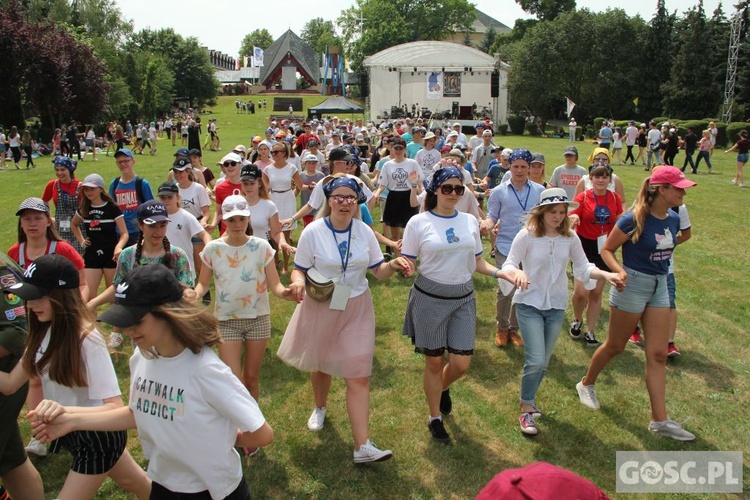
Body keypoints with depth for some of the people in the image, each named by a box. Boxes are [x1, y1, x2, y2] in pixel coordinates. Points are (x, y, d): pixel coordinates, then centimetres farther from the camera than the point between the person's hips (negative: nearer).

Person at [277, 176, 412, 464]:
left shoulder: (364, 232, -3)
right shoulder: (313, 232, -9)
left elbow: (378, 271, 1)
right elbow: (300, 269, -5)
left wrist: (394, 265, -20)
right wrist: (298, 282, -27)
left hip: (357, 310, 1)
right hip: (320, 308, -1)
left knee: (359, 376, -4)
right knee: (321, 364, 20)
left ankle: (363, 447, 0)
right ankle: (320, 408, 53)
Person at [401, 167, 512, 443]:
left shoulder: (470, 221, 6)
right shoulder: (419, 222, -6)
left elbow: (477, 262, 11)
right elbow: (408, 264, -4)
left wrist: (502, 273, -5)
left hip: (463, 298, 4)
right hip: (430, 297, -3)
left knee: (461, 363, 3)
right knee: (435, 362, 7)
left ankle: (443, 388, 40)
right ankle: (435, 418, 29)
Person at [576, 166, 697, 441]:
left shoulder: (673, 220, 2)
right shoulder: (635, 220, -19)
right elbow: (606, 249, -13)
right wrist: (619, 271, -29)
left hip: (660, 287, 6)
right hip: (633, 285, -6)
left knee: (658, 354, 5)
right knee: (615, 346, 9)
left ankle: (659, 419, 11)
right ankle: (586, 384, 35)